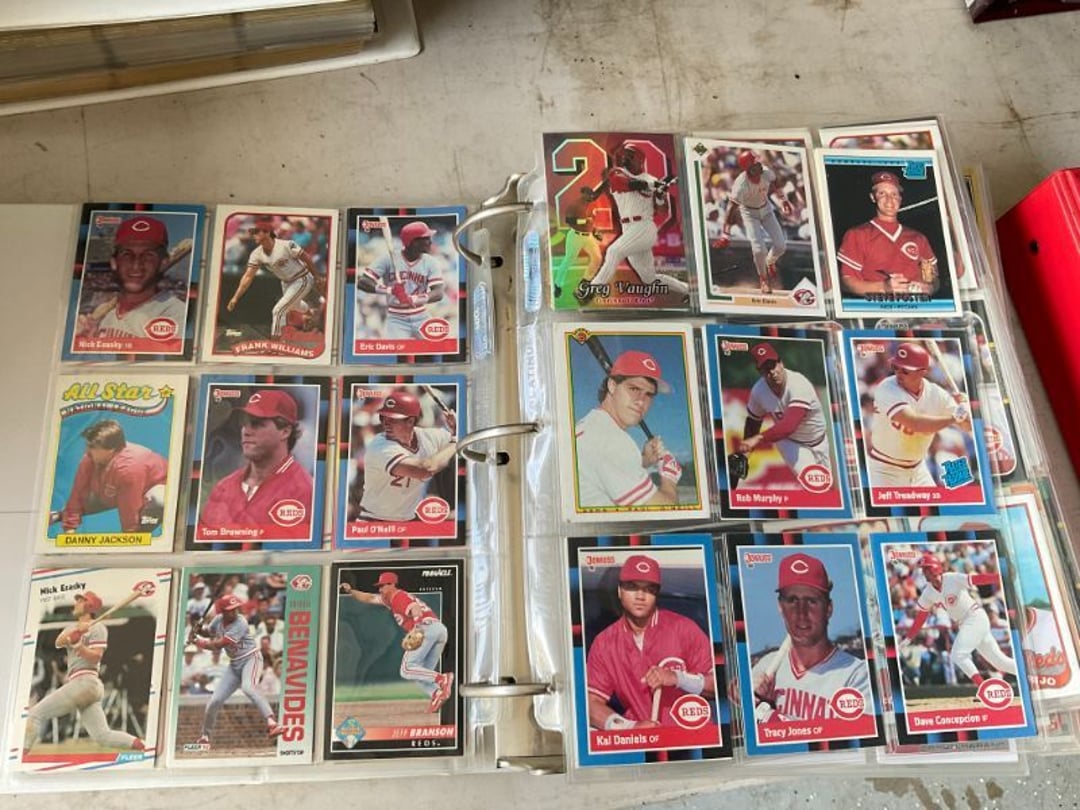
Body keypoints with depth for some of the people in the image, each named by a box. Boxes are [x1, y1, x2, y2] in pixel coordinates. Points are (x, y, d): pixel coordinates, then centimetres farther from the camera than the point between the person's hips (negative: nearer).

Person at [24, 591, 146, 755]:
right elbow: (58, 642, 1)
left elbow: (95, 657, -12)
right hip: (79, 685, 8)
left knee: (36, 713, -8)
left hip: (85, 682, -8)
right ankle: (142, 747, -6)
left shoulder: (98, 628, 0)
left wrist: (77, 643, -24)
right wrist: (76, 633, -18)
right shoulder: (72, 628, 23)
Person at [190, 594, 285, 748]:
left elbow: (220, 644, -21)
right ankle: (204, 736, 26)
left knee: (248, 687, -35)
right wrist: (199, 630, -2)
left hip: (251, 659, -6)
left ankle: (271, 722, -47)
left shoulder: (240, 623, -20)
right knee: (215, 700, 3)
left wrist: (202, 643, -6)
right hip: (234, 664, 7)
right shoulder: (218, 620, 0)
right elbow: (208, 632, 21)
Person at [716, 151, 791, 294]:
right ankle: (763, 277, 17)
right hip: (749, 213, -4)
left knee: (781, 245, 0)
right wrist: (725, 235, -40)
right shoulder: (741, 186, -35)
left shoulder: (767, 173, -22)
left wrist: (783, 200, 13)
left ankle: (770, 263, 36)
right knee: (759, 249, -15)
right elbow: (730, 208, -35)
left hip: (766, 208, 4)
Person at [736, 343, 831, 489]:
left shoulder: (799, 384, -36)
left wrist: (758, 438, -59)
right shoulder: (758, 390, -22)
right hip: (790, 442, 1)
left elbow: (789, 425, -49)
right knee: (811, 485, -20)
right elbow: (753, 421, -4)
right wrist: (743, 451, -4)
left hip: (819, 441, -1)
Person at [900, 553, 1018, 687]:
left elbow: (980, 579, -27)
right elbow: (920, 618, 7)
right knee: (999, 660, 9)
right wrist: (907, 638, 3)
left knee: (958, 655, -17)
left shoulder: (953, 579, -17)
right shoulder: (927, 594, 1)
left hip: (976, 617, -7)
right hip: (963, 625, 7)